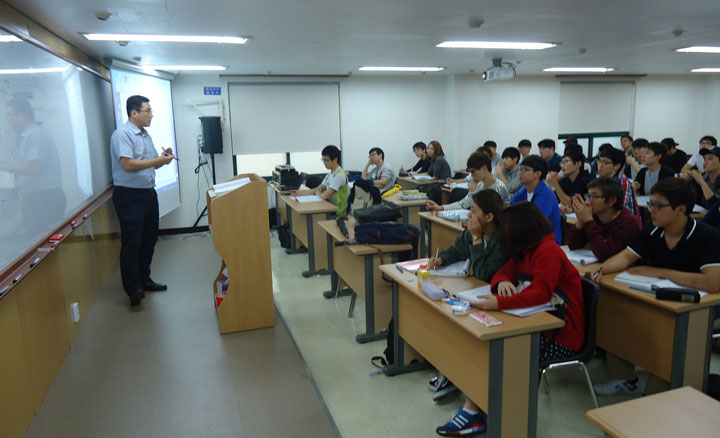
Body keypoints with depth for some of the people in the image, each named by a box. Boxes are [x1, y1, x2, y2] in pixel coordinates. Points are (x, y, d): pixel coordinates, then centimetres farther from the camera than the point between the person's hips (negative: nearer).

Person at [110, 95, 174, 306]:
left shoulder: (145, 135, 15)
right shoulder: (122, 134, -12)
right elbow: (128, 164, -22)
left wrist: (164, 157, -1)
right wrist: (158, 160, -18)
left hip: (148, 193, 9)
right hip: (129, 196, -9)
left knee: (149, 239, 14)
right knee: (131, 243, -3)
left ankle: (144, 279, 27)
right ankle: (133, 289, 4)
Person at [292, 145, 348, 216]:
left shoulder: (339, 175, -20)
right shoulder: (330, 175, 12)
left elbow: (324, 196, -26)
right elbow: (317, 190, 15)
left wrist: (317, 192, -3)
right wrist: (299, 192, 2)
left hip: (338, 212, -8)